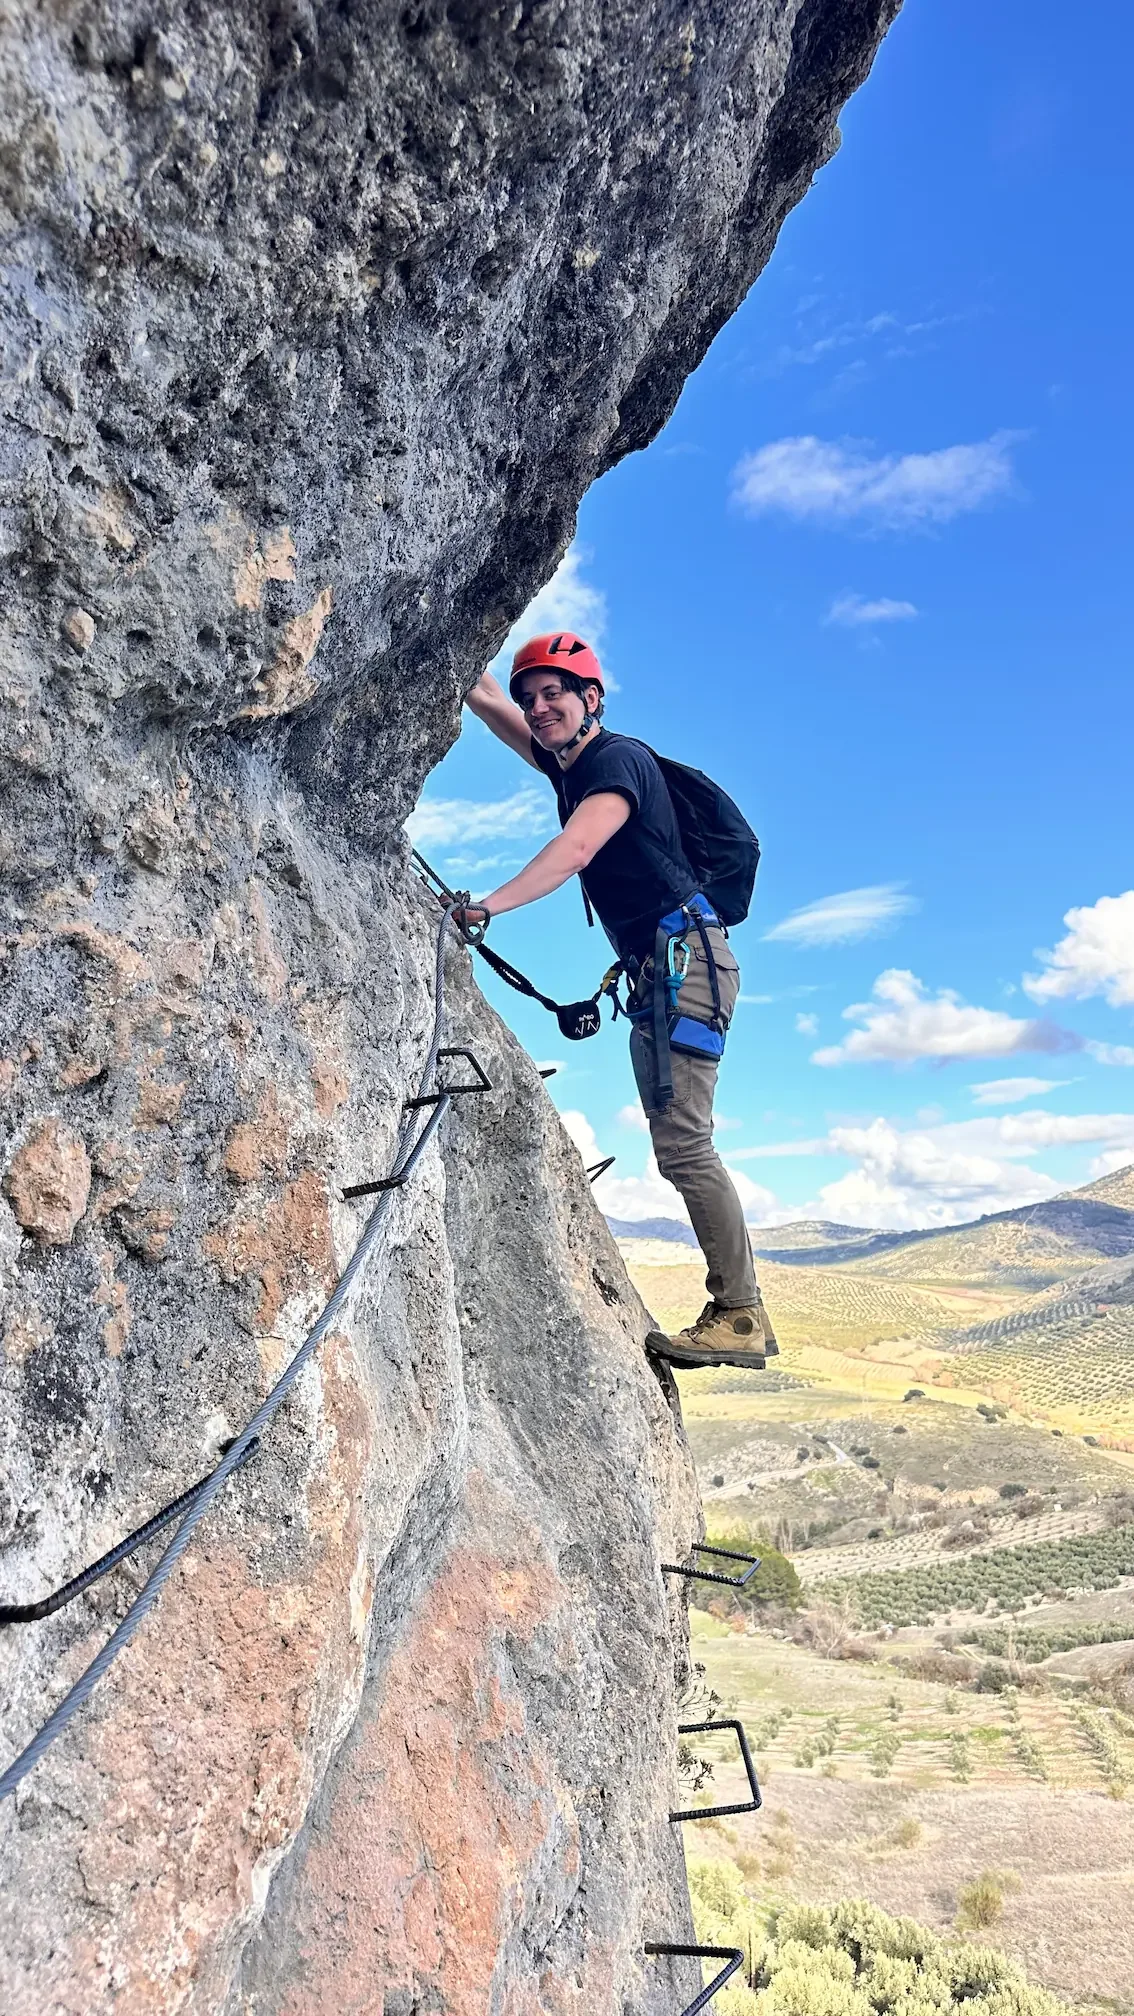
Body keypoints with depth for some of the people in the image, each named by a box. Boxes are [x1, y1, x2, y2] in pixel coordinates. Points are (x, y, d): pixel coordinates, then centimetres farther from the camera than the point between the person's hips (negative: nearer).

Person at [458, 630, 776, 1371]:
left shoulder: (616, 758, -8)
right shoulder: (569, 763, 18)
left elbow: (575, 849, -26)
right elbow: (487, 702, 26)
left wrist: (489, 905, -36)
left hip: (687, 957, -10)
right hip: (656, 972, 10)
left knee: (683, 1140, -15)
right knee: (678, 1142, 7)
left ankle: (743, 1316, -10)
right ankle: (734, 1312, 12)